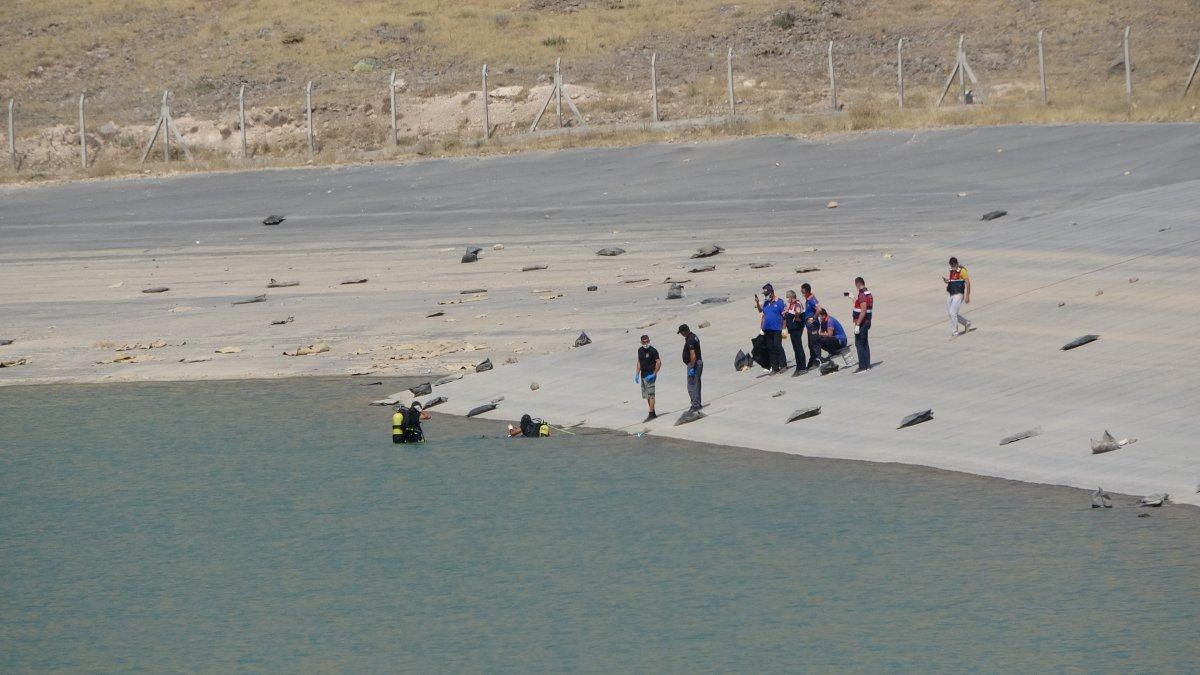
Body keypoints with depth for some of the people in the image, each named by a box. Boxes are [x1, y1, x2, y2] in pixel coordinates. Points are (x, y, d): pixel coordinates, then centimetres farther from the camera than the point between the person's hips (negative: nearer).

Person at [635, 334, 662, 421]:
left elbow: (659, 363, -12)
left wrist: (654, 374, -17)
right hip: (643, 376, 8)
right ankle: (653, 413, 21)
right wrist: (637, 374, 14)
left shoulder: (653, 351, -11)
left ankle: (651, 414, -12)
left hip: (650, 375, -8)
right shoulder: (640, 350, 10)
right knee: (646, 396, 12)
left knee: (650, 395, -11)